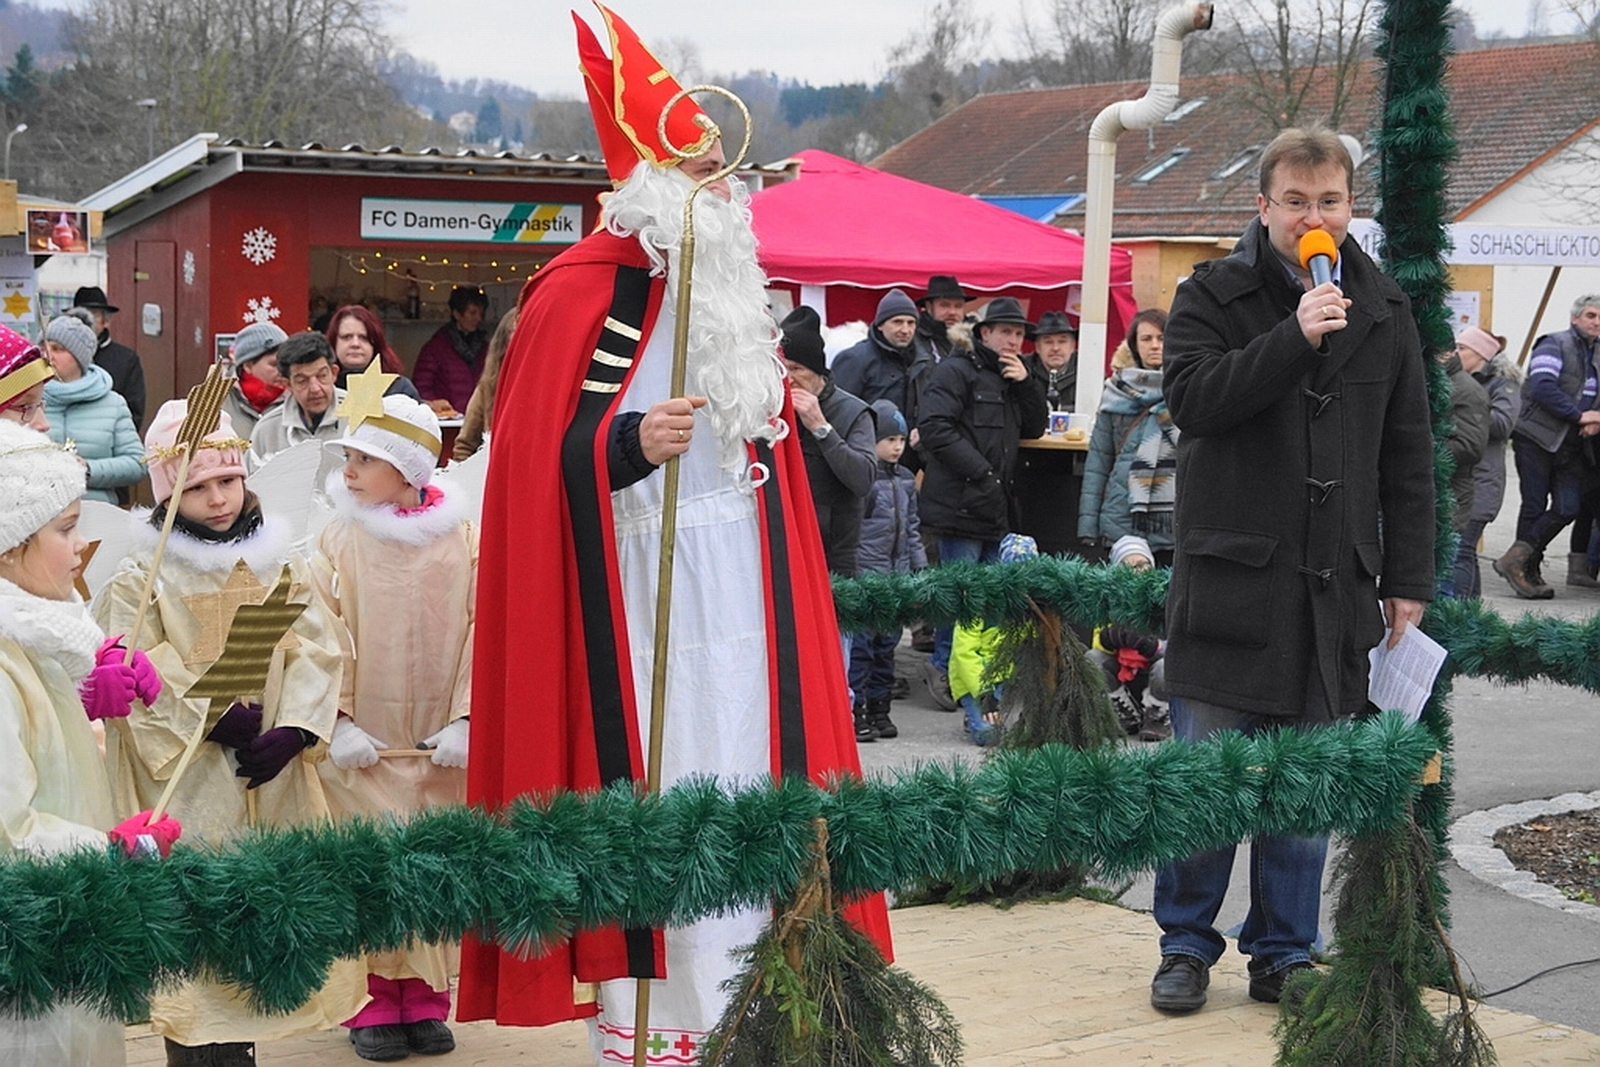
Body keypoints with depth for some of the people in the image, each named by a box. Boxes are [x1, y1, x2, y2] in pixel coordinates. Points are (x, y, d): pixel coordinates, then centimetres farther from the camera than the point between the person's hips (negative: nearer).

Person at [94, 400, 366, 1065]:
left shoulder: (280, 565, 7)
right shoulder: (139, 584, -4)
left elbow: (316, 653, 0)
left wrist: (290, 732, -13)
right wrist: (215, 721, -19)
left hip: (274, 779, 4)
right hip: (187, 791, -4)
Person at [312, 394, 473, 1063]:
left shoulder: (464, 542, -1)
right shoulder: (339, 541, -1)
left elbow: (481, 634, -3)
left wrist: (465, 719, -12)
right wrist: (339, 721, -15)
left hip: (441, 747, 1)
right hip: (361, 744, 0)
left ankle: (425, 996, 16)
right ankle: (371, 1001, 10)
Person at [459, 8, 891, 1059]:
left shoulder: (734, 288, 14)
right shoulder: (580, 293, -9)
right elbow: (546, 461, -15)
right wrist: (632, 444, -29)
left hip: (741, 588, 7)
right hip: (638, 595, -6)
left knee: (741, 779, 7)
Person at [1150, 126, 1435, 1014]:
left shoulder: (1384, 313, 10)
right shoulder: (1213, 295, 0)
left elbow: (1408, 463, 11)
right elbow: (1190, 398, -16)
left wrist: (1408, 585, 6)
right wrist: (1294, 337, -24)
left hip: (1334, 590, 3)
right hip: (1228, 580, -3)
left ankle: (1284, 955, 20)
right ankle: (1186, 945, 16)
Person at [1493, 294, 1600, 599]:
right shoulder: (1554, 345, -6)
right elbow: (1542, 388, -20)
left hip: (1570, 446, 6)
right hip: (1536, 438, -6)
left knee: (1568, 508, -7)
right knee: (1534, 508, -2)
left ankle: (1517, 561, 1)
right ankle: (1529, 572, 6)